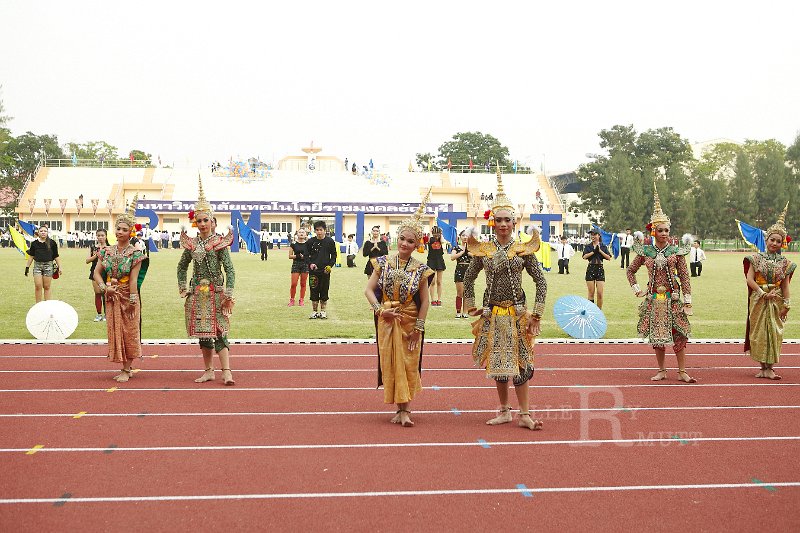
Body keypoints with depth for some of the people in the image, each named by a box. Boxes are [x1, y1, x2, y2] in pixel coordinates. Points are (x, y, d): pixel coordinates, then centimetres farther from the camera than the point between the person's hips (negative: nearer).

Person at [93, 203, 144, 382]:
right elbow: (97, 272, 7)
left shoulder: (135, 253, -9)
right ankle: (127, 368, 19)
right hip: (111, 298, 5)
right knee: (115, 332, 8)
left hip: (127, 297, -5)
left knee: (128, 333, 1)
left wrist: (132, 302, -16)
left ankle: (126, 369, 9)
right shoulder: (107, 251, 4)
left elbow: (133, 279, -13)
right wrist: (104, 288, -9)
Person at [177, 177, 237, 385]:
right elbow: (182, 266, 20)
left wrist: (228, 294, -14)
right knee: (203, 333, 8)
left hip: (215, 293, -4)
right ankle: (209, 371, 17)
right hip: (198, 293, 4)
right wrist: (183, 288, 10)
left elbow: (230, 269, -8)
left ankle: (227, 372, -7)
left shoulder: (219, 242, -5)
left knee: (219, 332, -7)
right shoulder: (191, 244, 7)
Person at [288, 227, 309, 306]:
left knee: (303, 284, 6)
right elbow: (290, 256, 1)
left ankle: (301, 300, 15)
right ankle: (291, 300, 8)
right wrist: (297, 256, -14)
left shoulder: (307, 244, 4)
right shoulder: (293, 244, 1)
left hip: (305, 264, 1)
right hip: (296, 264, -1)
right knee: (294, 284, -5)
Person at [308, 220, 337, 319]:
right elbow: (306, 255, 8)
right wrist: (310, 264, -11)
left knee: (324, 291, 4)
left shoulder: (330, 241, 2)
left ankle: (323, 311, 16)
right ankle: (315, 311, 14)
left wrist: (330, 265, -8)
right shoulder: (310, 242, 3)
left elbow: (334, 255, 7)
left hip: (325, 271, 0)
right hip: (313, 271, 0)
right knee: (314, 291, 3)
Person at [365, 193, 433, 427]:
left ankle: (405, 410, 5)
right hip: (386, 321, 1)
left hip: (410, 322, -1)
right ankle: (400, 408, 16)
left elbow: (424, 301, -2)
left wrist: (418, 328, -7)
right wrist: (380, 310, -13)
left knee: (409, 365, 1)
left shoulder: (420, 269, -5)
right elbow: (369, 289, 1)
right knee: (390, 363, 4)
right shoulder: (383, 263, -2)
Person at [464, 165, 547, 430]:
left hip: (517, 313, -2)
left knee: (520, 362, 0)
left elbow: (541, 281, -1)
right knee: (497, 362, 8)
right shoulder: (483, 250, 1)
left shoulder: (524, 249, -3)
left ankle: (524, 414, 9)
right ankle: (504, 411, 22)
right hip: (492, 314, 2)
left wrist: (536, 314, -6)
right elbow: (468, 279, 14)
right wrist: (472, 307, 7)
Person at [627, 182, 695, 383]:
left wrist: (687, 301, -6)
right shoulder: (645, 252, 1)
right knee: (656, 336, 5)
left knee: (679, 334, -3)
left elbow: (684, 277, -2)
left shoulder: (676, 251, -2)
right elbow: (631, 270, 15)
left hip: (672, 298, -1)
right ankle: (661, 371, 16)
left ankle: (682, 372, 4)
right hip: (653, 299, 1)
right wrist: (636, 290, 5)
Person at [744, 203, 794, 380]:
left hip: (776, 302, 1)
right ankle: (763, 367, 10)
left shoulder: (785, 262, 3)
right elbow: (749, 279, -6)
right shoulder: (757, 258, -1)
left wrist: (786, 304, -1)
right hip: (758, 301, -1)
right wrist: (763, 293, -14)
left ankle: (769, 367, 6)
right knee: (759, 331, 1)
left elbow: (785, 285, 4)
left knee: (774, 333, 0)